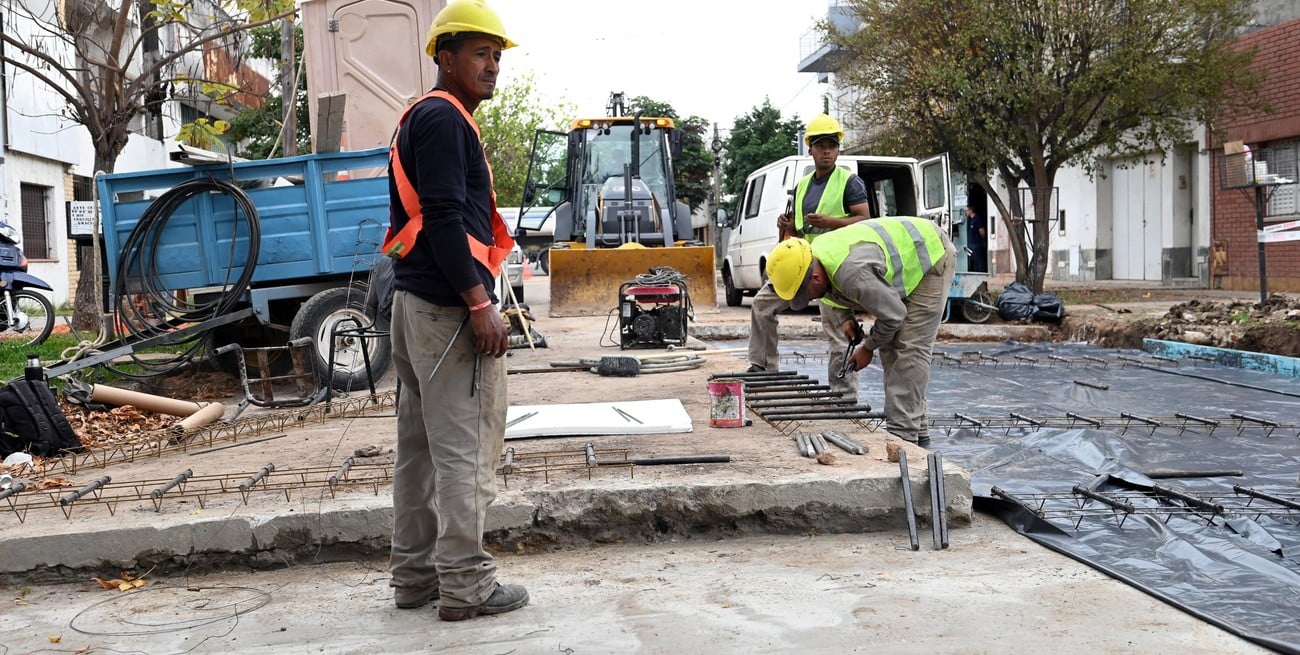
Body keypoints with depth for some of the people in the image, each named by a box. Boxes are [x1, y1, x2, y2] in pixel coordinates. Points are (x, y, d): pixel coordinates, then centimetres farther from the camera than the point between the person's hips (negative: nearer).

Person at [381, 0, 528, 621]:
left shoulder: (423, 119, 22)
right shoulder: (443, 117, -10)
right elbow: (444, 217, -19)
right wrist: (479, 303, -20)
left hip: (416, 304, 11)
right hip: (450, 309, -11)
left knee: (421, 446, 13)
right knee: (466, 449, -5)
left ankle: (414, 574, 20)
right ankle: (465, 585, 1)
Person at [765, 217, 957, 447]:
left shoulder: (852, 273, -40)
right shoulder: (813, 259, -10)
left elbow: (893, 315, -27)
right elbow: (834, 299, 12)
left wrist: (868, 348, -11)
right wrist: (843, 319, -7)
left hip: (933, 256, -10)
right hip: (907, 258, 10)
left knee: (910, 348, -15)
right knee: (890, 344, 9)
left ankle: (902, 433, -15)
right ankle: (917, 429, 14)